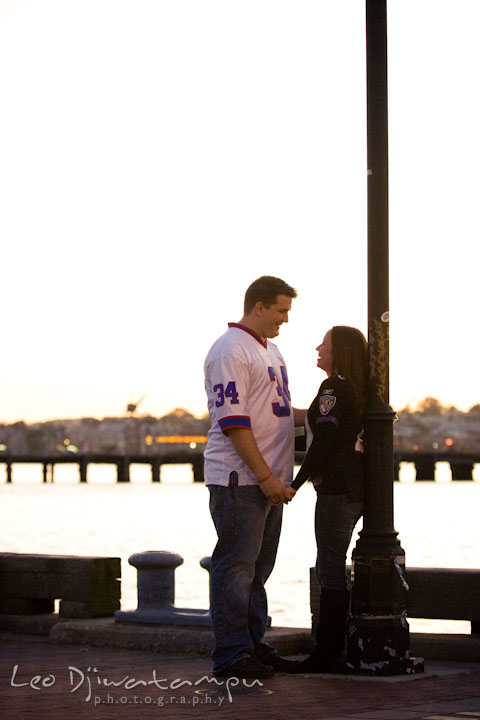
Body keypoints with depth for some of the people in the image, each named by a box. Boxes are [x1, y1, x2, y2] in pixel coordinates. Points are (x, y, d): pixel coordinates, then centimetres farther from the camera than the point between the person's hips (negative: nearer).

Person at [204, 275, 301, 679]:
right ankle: (231, 656, -4)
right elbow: (233, 422, -19)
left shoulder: (269, 350, 19)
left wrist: (280, 476, 17)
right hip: (239, 479, -9)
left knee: (257, 569, 13)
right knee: (236, 566, -7)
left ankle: (253, 646, 21)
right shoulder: (230, 351, -12)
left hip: (269, 482, 9)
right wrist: (265, 477, -20)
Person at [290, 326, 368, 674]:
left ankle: (327, 654, -4)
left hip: (336, 487, -9)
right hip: (357, 488, 9)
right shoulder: (359, 390, 15)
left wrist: (296, 484, -14)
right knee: (332, 568, 13)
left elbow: (323, 444, -17)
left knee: (330, 570, -6)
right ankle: (332, 648, 16)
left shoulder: (332, 389, -12)